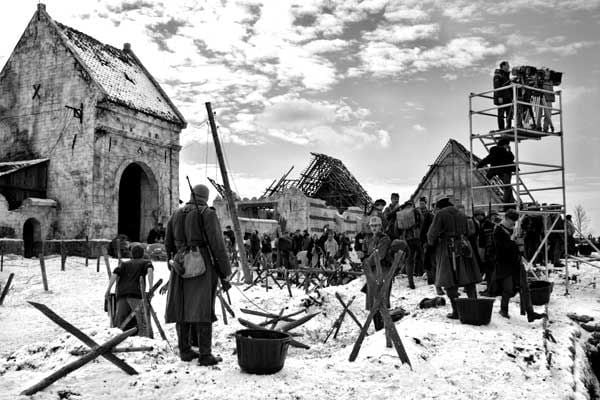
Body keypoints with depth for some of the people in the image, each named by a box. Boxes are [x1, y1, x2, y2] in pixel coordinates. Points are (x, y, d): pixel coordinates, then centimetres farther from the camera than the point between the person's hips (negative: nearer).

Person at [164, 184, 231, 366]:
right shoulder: (208, 214, -8)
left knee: (183, 309, 13)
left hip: (181, 267, 5)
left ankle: (185, 351, 21)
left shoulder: (176, 215, 8)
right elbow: (217, 246, -12)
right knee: (202, 310, -2)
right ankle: (205, 355, 0)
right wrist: (225, 275, -8)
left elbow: (168, 245, 13)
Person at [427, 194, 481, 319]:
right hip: (463, 248, 6)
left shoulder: (440, 214, -7)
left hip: (448, 250, -6)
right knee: (469, 280, 12)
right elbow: (466, 232, 17)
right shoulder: (461, 214, 12)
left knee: (450, 282, 0)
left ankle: (456, 310, -1)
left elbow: (432, 234, -9)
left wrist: (431, 243, 9)